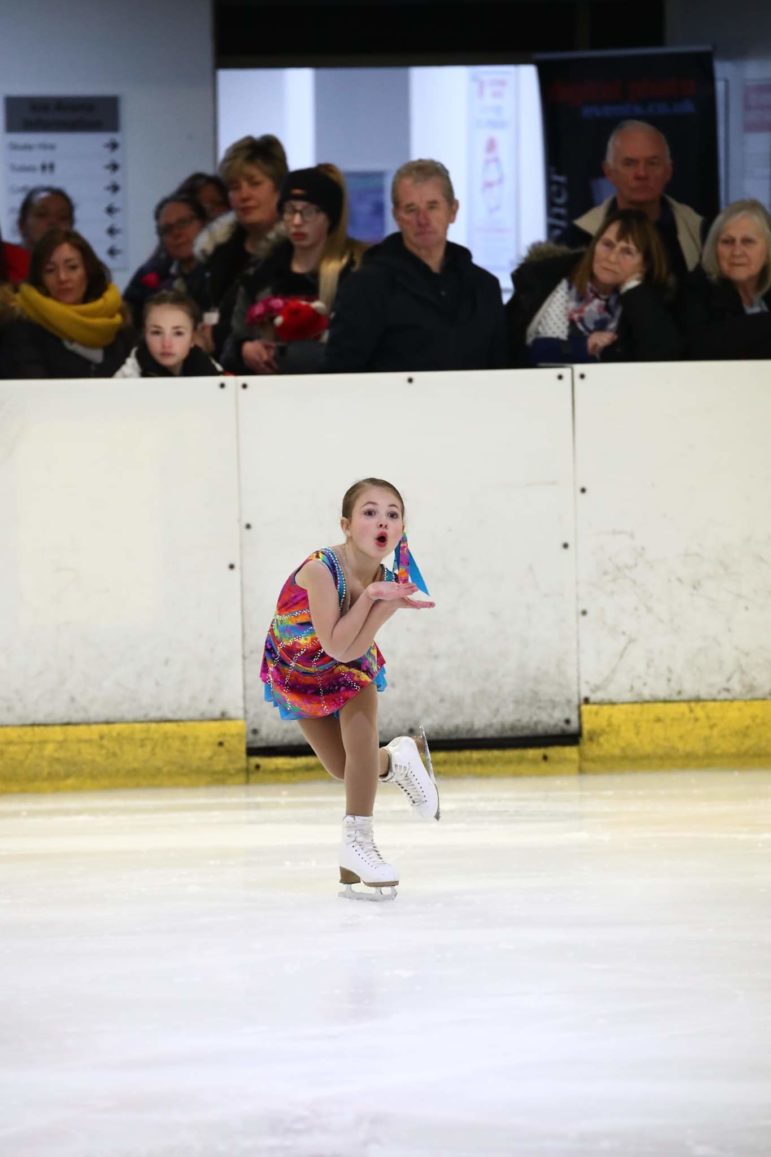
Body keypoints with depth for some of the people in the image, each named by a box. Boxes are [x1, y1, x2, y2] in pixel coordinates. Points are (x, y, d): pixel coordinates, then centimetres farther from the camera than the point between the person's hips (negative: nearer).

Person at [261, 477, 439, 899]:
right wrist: (371, 596, -44)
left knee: (360, 747, -16)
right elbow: (336, 646, -38)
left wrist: (389, 605, -43)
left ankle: (358, 841, 2)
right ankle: (395, 761, 35)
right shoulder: (321, 569, -37)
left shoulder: (386, 581, -23)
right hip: (297, 670, -3)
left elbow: (353, 650, -32)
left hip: (349, 666, 3)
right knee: (344, 769, 2)